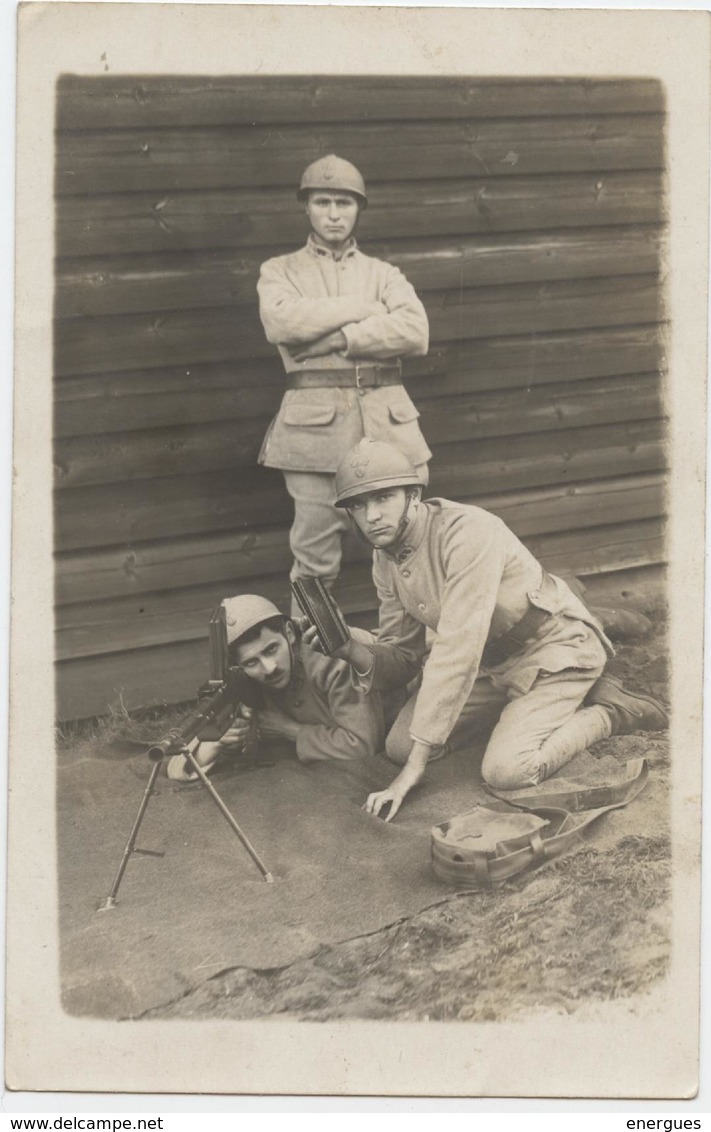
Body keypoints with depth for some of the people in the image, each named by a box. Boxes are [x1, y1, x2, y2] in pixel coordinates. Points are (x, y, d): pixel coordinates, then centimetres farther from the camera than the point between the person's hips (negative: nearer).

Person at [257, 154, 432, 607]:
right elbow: (282, 322, -10)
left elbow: (415, 332, -3)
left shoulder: (385, 273, 17)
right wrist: (366, 308, -5)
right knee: (315, 559, -1)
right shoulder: (280, 271, 13)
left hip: (387, 420, 2)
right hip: (314, 421, -2)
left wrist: (339, 339, -10)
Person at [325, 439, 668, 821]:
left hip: (556, 649, -8)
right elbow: (402, 656, 2)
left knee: (505, 771, -26)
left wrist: (415, 766, -34)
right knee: (398, 746, -4)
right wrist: (355, 652, -25)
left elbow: (457, 651, -35)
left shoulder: (467, 533, -30)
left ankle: (606, 712, 0)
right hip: (491, 660, 8)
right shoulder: (386, 560, -4)